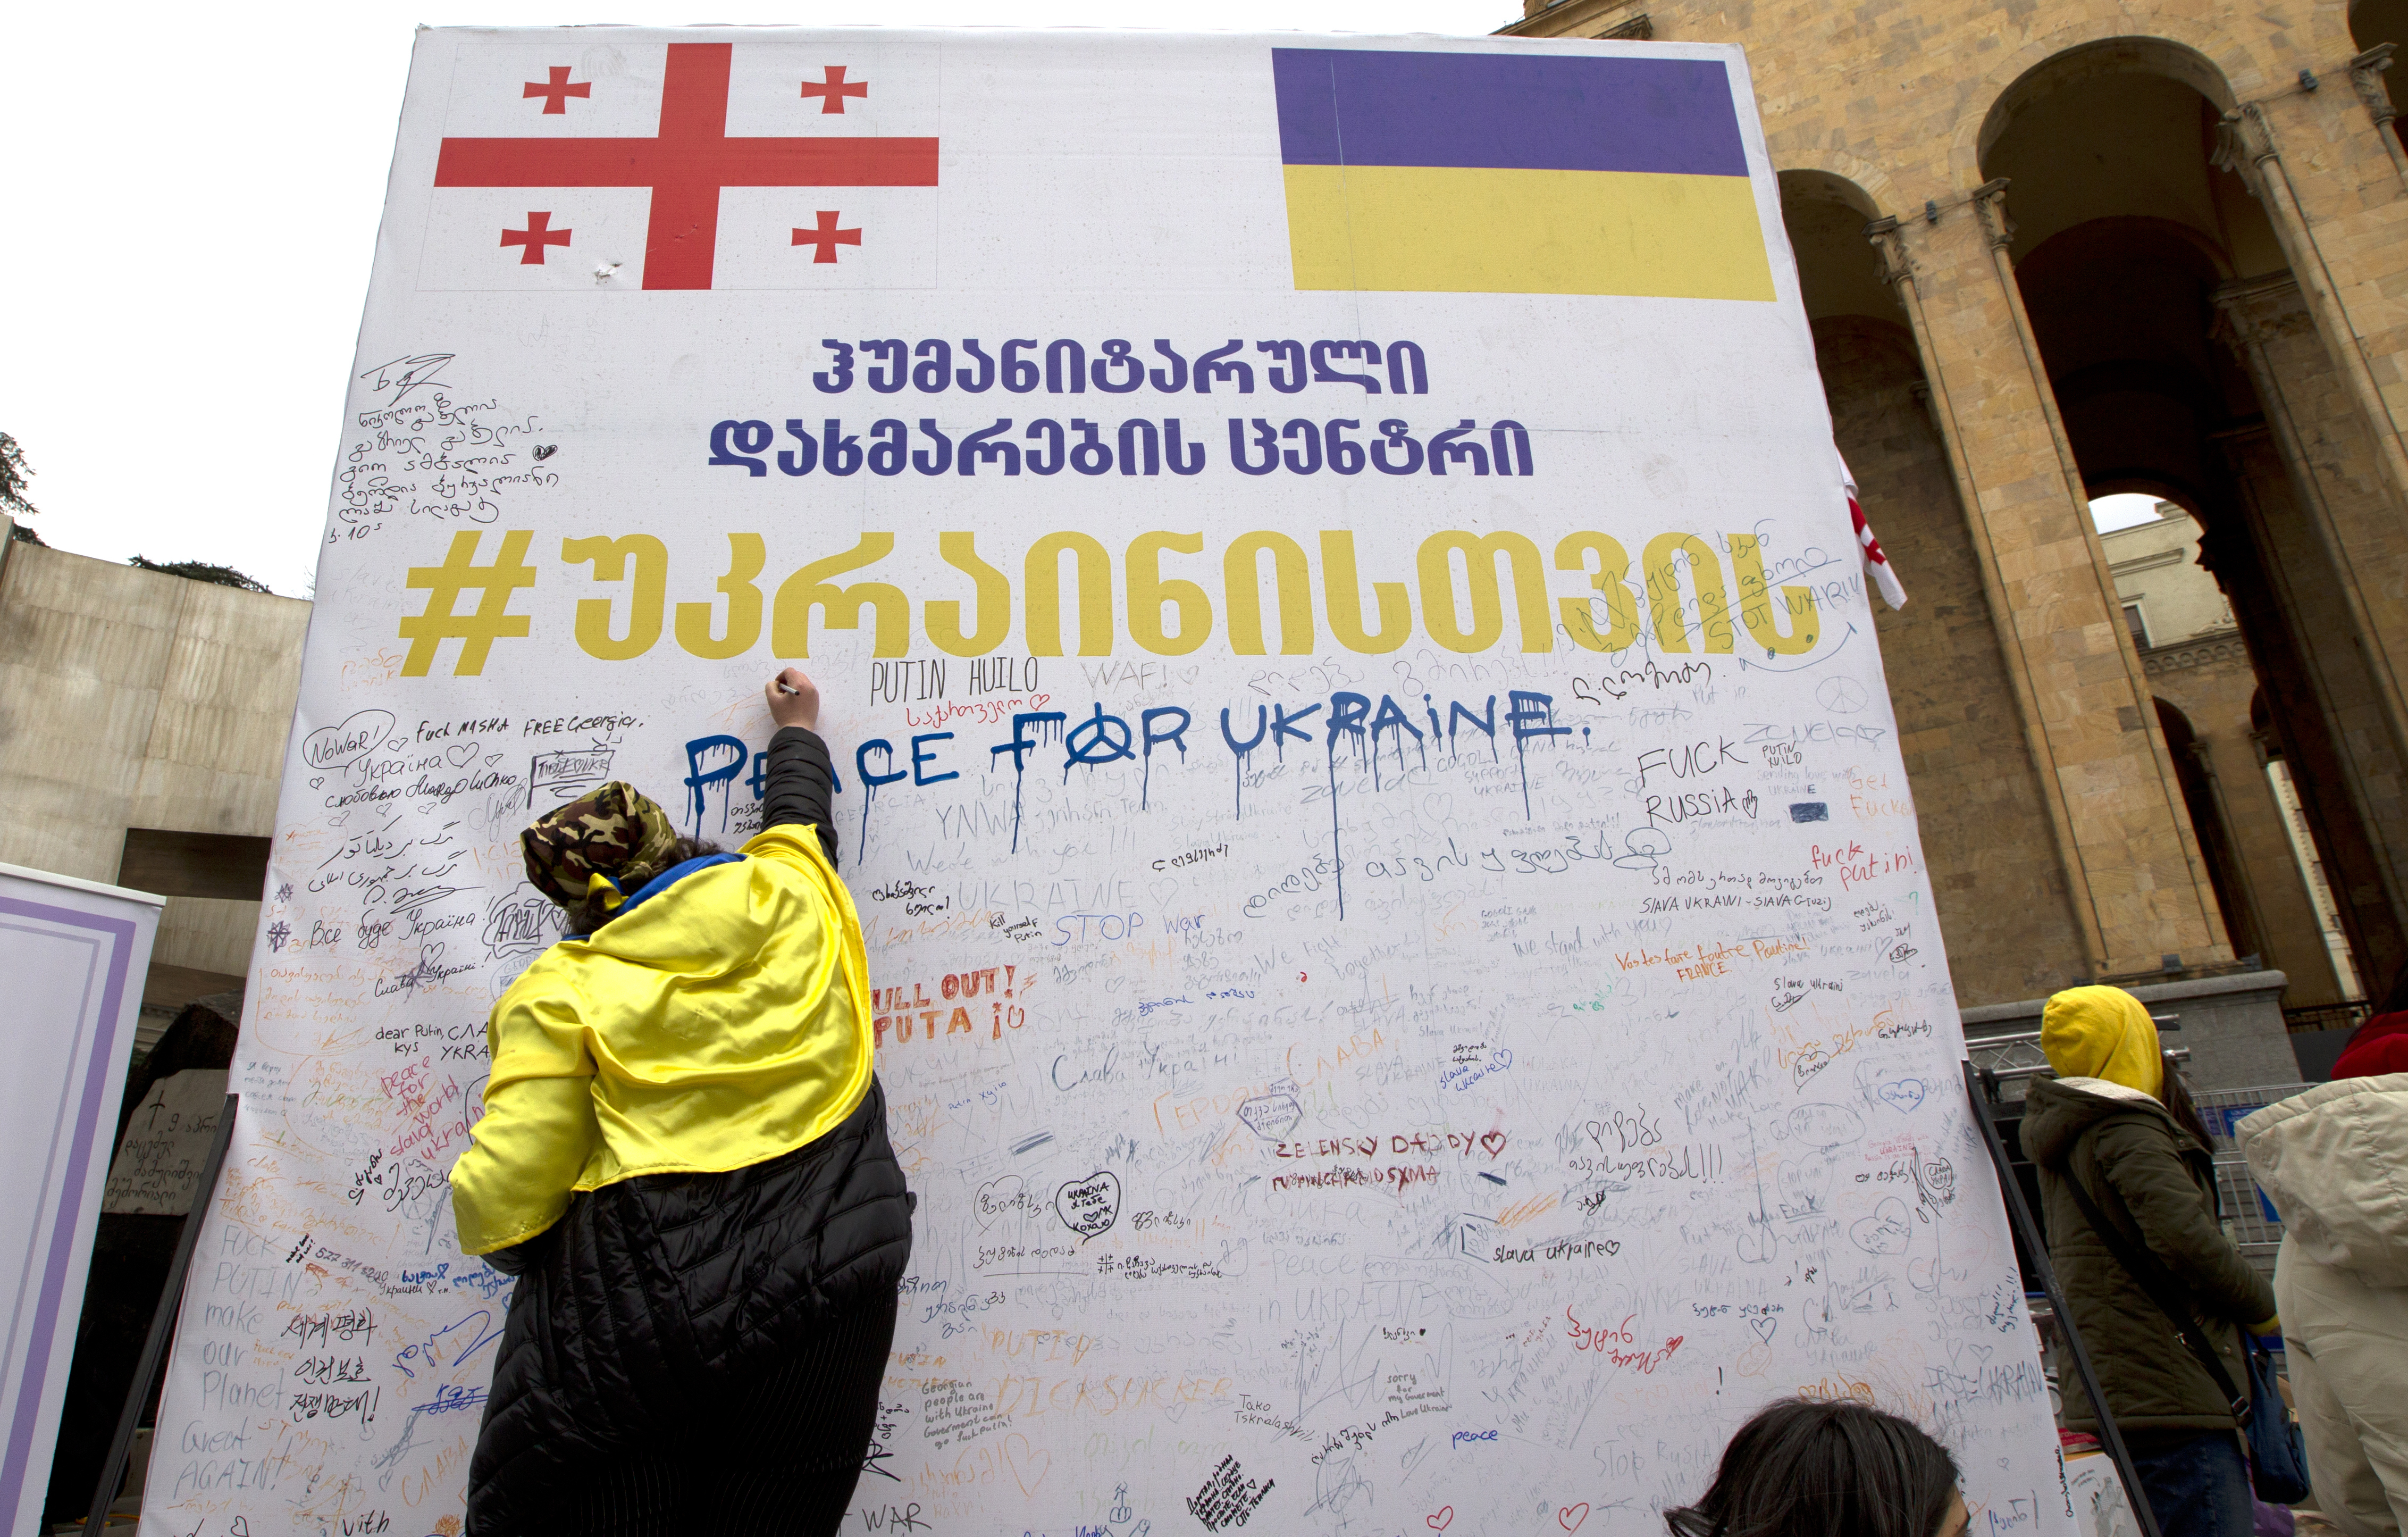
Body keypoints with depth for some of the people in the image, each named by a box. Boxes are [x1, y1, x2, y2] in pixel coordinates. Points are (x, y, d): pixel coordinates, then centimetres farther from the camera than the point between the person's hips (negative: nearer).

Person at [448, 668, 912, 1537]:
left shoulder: (562, 989, 0)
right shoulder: (788, 893, 7)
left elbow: (499, 1207, -7)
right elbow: (798, 816, 33)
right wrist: (798, 731, 51)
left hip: (635, 1300, -3)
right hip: (820, 1277, 3)